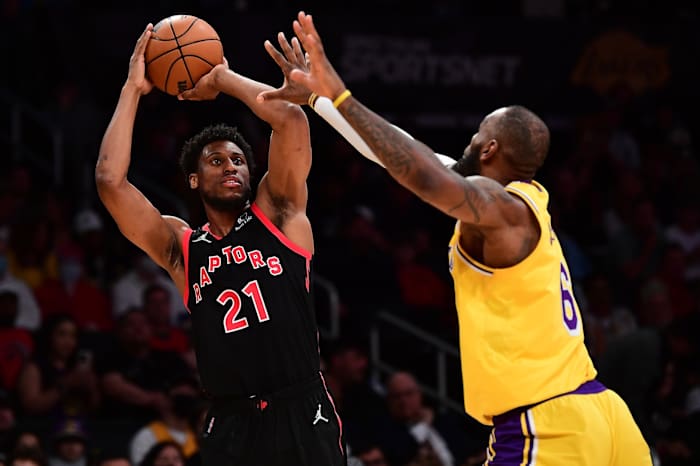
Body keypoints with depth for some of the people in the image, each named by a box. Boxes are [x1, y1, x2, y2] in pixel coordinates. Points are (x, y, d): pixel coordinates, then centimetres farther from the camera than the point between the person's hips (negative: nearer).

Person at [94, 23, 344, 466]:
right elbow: (110, 181, 0)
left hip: (302, 416, -2)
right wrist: (133, 89, 6)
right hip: (231, 425, 2)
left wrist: (222, 78, 7)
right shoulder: (180, 246, 12)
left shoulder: (279, 214, 8)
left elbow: (291, 118, -5)